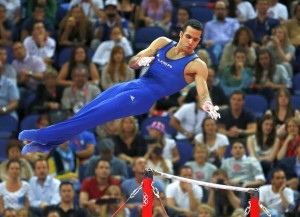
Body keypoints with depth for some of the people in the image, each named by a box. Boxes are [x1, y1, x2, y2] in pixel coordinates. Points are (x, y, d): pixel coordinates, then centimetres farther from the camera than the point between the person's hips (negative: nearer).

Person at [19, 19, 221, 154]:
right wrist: (140, 60, -14)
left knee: (95, 115, -15)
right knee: (85, 111, -3)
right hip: (134, 85, 6)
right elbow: (132, 63, 10)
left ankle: (43, 136, -16)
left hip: (146, 96, -6)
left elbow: (203, 93, -18)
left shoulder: (196, 65, -7)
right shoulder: (162, 43, 9)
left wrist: (209, 107, -41)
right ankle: (45, 143, -1)